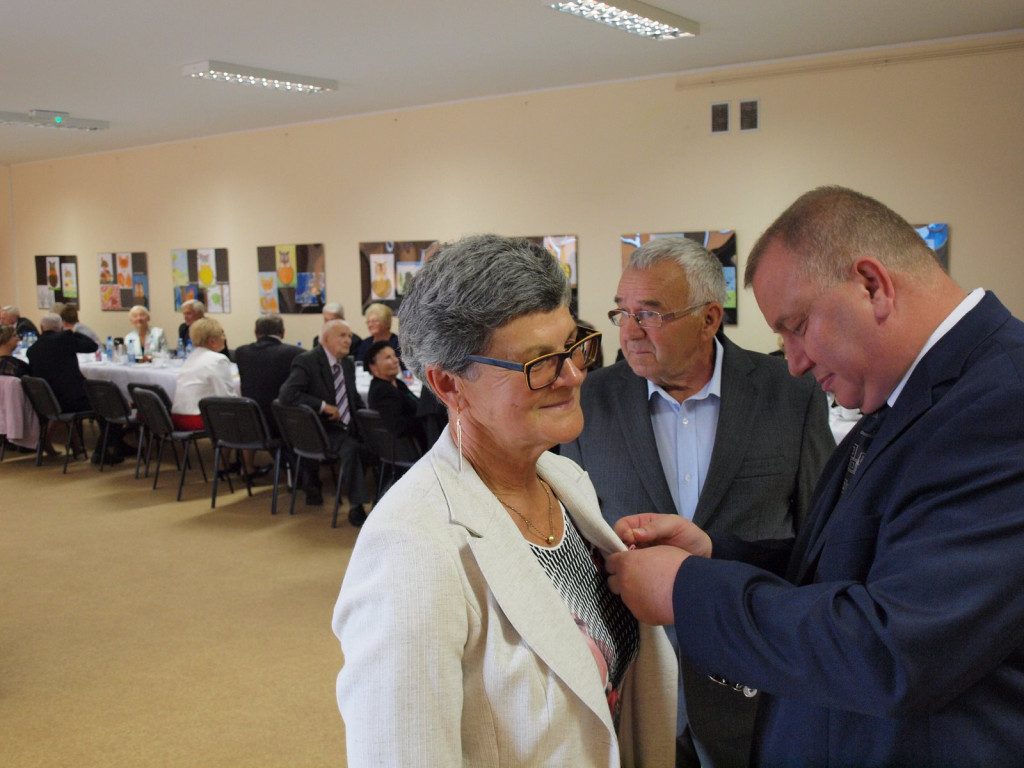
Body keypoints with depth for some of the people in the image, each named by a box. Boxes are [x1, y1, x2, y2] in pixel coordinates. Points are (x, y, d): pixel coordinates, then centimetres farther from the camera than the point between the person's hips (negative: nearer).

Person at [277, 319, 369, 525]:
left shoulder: (348, 364, 14)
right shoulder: (307, 361, -9)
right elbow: (287, 394, -22)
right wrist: (324, 406, -23)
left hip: (347, 427, 8)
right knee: (351, 447, -33)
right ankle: (356, 506, -25)